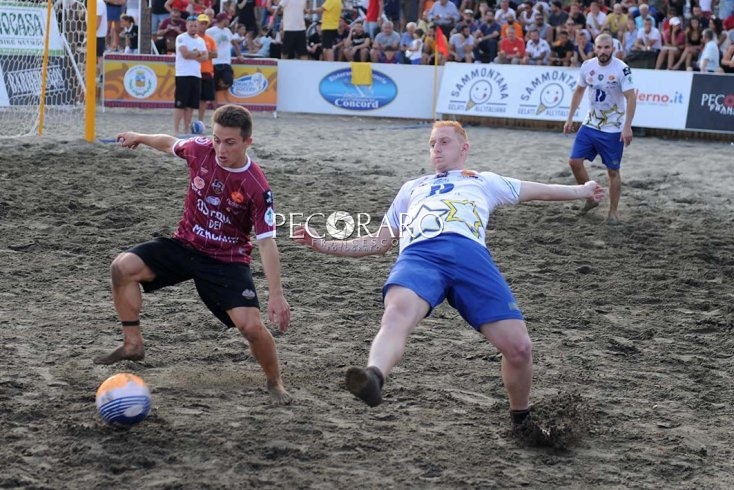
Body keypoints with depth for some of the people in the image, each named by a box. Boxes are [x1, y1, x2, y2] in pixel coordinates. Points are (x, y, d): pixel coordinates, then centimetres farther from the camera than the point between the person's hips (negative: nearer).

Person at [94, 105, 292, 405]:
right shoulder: (200, 149, -14)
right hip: (185, 244, 4)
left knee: (251, 326, -20)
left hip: (228, 260, -4)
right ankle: (133, 344, -1)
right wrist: (140, 138, 28)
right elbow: (171, 144, 11)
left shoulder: (256, 187, -25)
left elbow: (266, 242, -22)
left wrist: (276, 295, -27)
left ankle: (275, 384, 9)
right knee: (123, 267, -15)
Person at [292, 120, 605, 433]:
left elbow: (536, 190, 47)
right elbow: (379, 243, 41)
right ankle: (373, 380, -65)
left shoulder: (484, 181, 38)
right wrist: (322, 244, 32)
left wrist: (581, 191, 47)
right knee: (396, 316, -37)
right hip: (418, 254, 0)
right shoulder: (412, 188, 41)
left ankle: (522, 418, 13)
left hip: (470, 254, 0)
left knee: (518, 347, -14)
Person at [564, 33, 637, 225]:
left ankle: (613, 211, 14)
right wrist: (570, 119, 12)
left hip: (613, 130, -5)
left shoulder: (621, 69, -16)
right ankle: (590, 199, 19)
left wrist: (627, 127, -25)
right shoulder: (587, 66, -1)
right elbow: (578, 91, 13)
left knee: (613, 171, 2)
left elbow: (631, 98, -17)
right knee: (574, 161, 0)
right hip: (590, 125, 5)